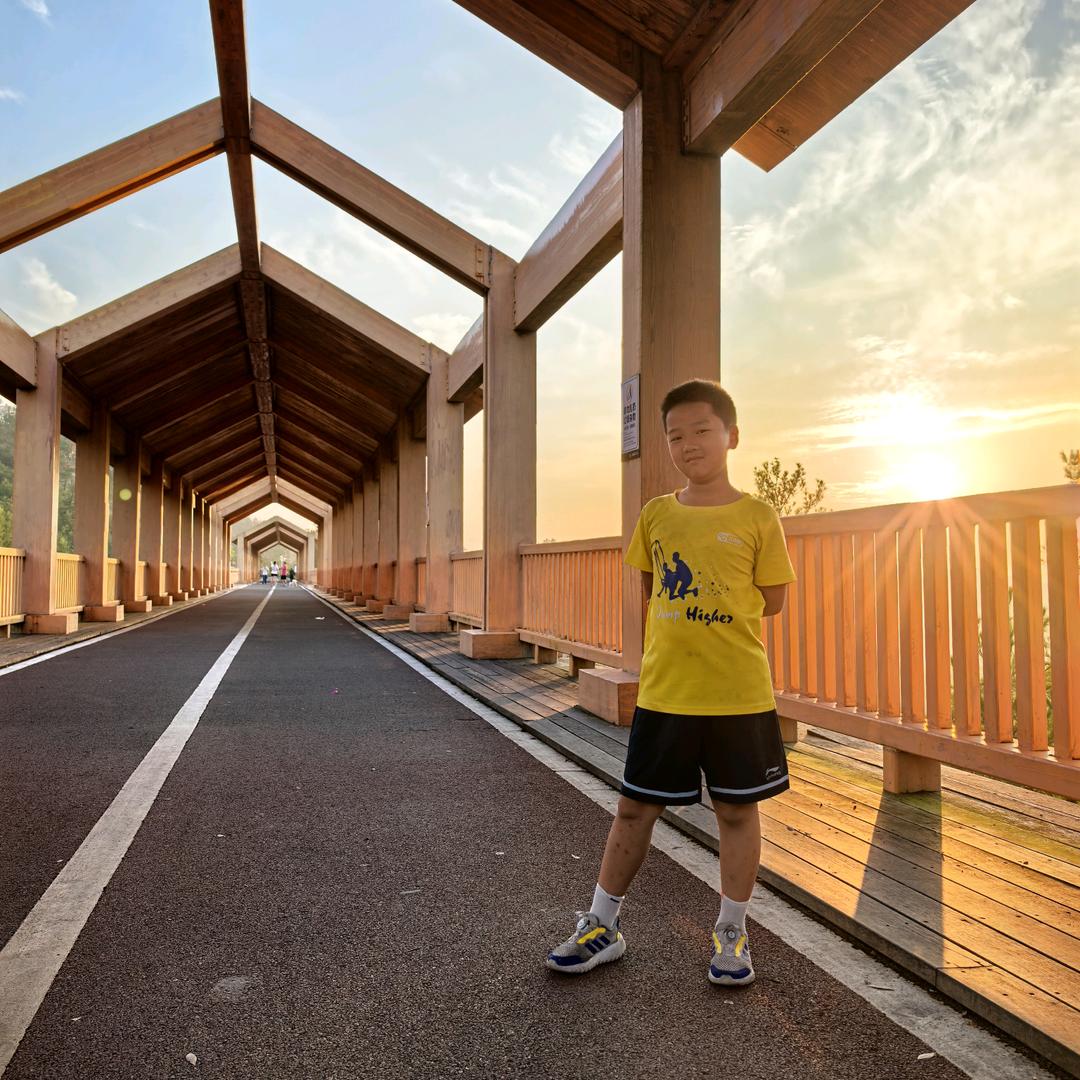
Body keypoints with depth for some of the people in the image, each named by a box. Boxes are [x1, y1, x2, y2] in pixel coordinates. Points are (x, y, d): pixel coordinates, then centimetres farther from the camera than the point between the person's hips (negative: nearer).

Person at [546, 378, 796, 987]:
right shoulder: (657, 516, 4)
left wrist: (701, 610, 0)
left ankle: (732, 933, 30)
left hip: (738, 692, -2)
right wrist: (696, 616, 4)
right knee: (636, 807, 10)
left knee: (738, 809, 11)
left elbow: (772, 600, 0)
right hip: (664, 691, 2)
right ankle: (602, 925, 26)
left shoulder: (757, 518, -4)